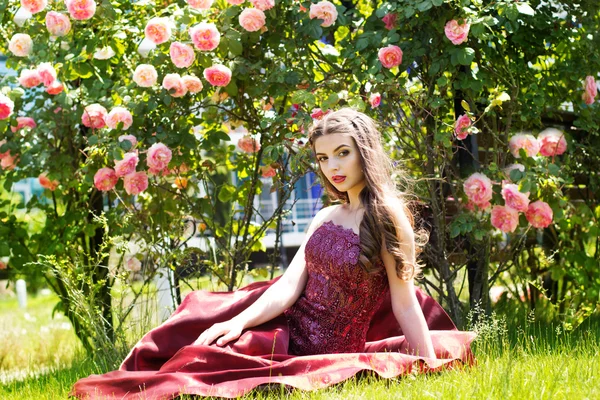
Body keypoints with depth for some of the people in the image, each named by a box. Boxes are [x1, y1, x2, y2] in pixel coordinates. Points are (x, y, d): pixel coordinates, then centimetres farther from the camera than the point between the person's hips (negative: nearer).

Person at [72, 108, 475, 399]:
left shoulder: (388, 218, -13)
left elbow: (405, 303, -14)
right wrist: (239, 323, -16)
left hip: (324, 353, -7)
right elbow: (288, 287, -1)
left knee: (208, 359, -10)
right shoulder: (325, 218, 8)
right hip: (292, 327, 7)